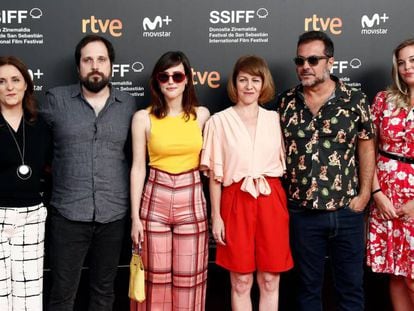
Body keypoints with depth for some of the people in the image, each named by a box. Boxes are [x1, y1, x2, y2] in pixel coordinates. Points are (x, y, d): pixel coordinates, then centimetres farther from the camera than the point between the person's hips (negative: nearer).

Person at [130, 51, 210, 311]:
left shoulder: (202, 115, 3)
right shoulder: (143, 118, -2)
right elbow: (138, 167, -1)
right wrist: (135, 216, -3)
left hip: (192, 202, 1)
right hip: (155, 202, -1)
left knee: (189, 278, 7)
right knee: (156, 276, 6)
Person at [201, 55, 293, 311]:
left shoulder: (274, 119, 9)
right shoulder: (219, 121, 0)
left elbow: (284, 165, 12)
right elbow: (215, 175, 0)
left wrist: (286, 205, 5)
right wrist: (216, 215, -3)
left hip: (272, 201, 2)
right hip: (237, 202, -2)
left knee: (270, 280, 7)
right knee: (241, 281, 6)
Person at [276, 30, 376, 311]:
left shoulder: (355, 100, -4)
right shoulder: (285, 103, 1)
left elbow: (366, 147, 1)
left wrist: (364, 194, -3)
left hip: (347, 211, -1)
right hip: (302, 212, 1)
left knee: (351, 285, 11)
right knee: (308, 285, 14)